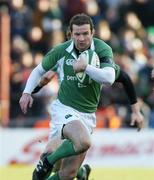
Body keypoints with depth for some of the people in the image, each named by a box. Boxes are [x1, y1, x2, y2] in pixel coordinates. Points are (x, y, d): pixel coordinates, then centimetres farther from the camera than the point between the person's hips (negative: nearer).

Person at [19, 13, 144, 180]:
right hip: (64, 108, -2)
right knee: (84, 142, -33)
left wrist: (86, 67, -38)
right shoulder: (61, 51, -6)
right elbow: (39, 70, 11)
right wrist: (27, 92, -2)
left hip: (87, 114, 2)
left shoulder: (103, 50, -9)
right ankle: (46, 163, -10)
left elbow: (109, 78, -26)